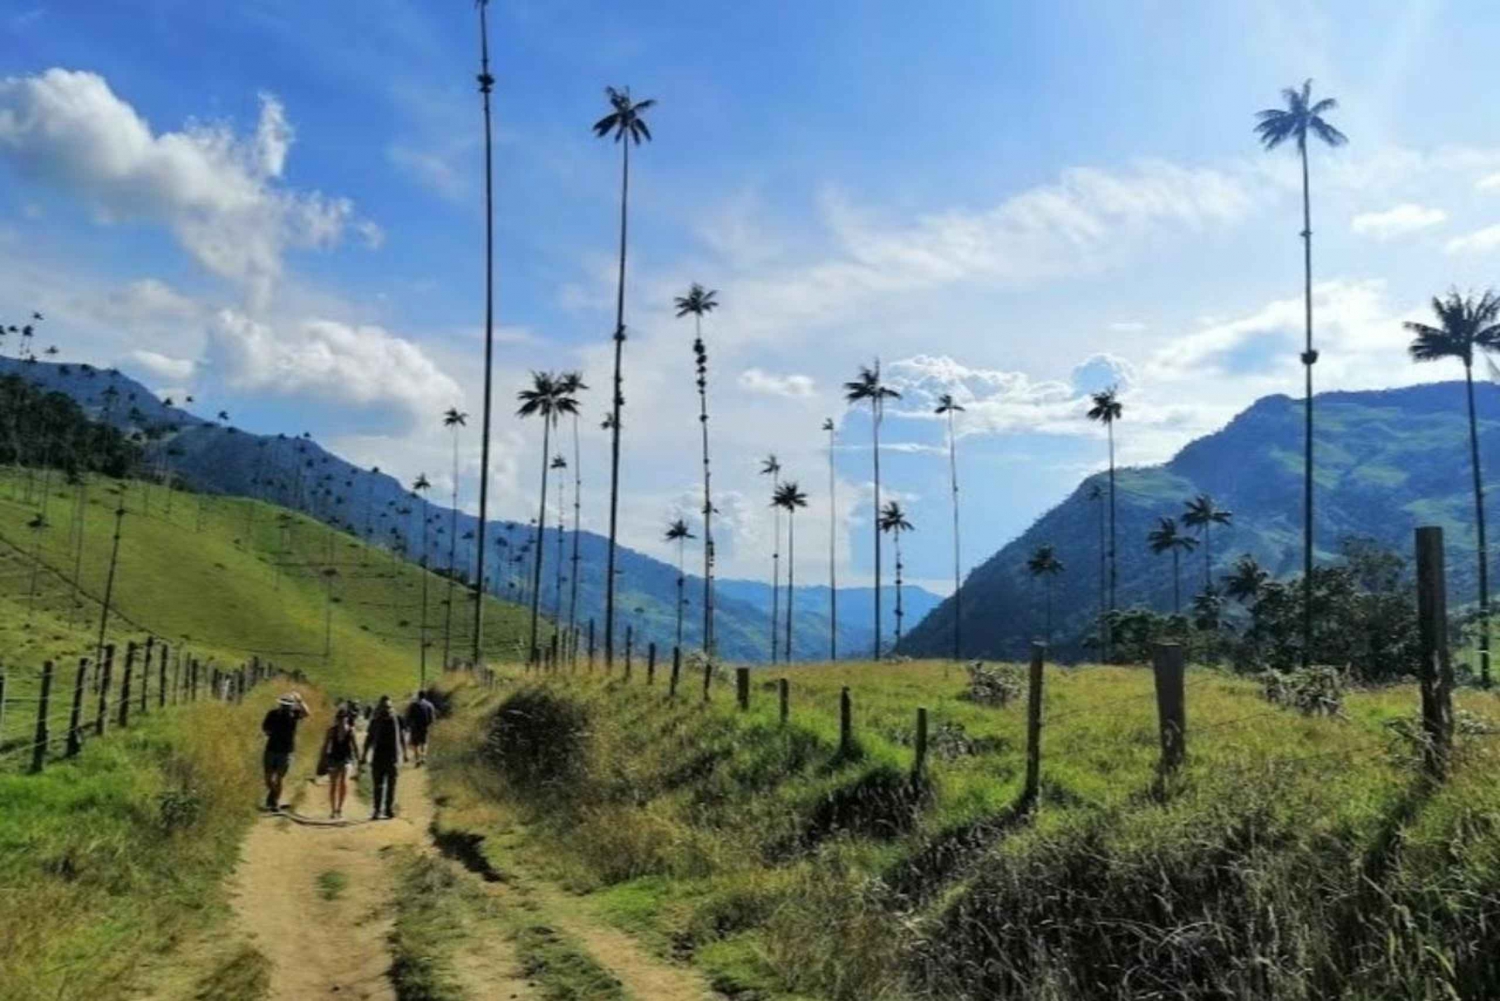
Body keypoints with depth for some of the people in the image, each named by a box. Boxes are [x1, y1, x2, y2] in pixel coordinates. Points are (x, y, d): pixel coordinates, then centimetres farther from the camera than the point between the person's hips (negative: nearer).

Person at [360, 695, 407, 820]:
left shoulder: (397, 720, -1)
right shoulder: (375, 721, 0)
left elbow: (402, 737, 8)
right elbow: (369, 739, 5)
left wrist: (404, 753, 10)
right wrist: (364, 756, 4)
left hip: (392, 757, 0)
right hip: (378, 756, 0)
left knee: (391, 784, 4)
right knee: (378, 785, 2)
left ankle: (389, 809, 12)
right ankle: (377, 810, 6)